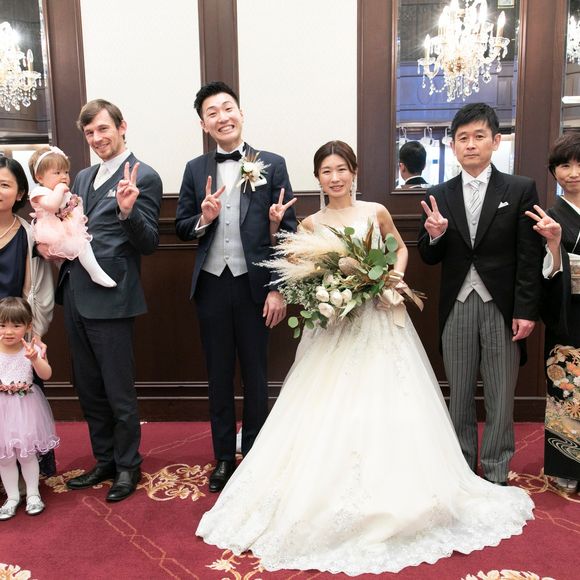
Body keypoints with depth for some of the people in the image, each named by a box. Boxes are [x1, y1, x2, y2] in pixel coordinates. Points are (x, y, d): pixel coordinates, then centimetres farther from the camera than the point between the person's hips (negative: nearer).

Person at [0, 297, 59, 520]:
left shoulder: (32, 350, -10)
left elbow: (46, 375, -21)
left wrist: (34, 359, -37)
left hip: (26, 409, -1)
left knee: (27, 452, 8)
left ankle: (33, 494, 24)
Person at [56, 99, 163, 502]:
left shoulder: (143, 177, -7)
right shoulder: (83, 178, 16)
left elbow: (150, 243, -11)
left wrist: (128, 211, -28)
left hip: (110, 299, -8)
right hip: (76, 297, 8)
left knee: (119, 393, 4)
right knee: (89, 390, 18)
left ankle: (128, 466, 25)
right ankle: (105, 461, 35)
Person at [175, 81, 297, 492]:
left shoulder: (272, 164, -2)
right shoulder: (195, 169, 6)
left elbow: (288, 230, -5)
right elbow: (181, 228, 9)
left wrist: (279, 289, -10)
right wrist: (203, 219, -14)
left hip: (254, 285, -2)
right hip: (211, 285, 3)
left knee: (256, 376, 11)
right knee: (219, 376, 13)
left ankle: (255, 455, 28)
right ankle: (224, 457, 29)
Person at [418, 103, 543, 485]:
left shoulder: (521, 189, -1)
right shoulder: (439, 196, 5)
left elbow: (530, 257, -3)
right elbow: (430, 258, 6)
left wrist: (526, 310, -9)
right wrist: (434, 235, -15)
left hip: (502, 309, -2)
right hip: (456, 308, 2)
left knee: (500, 397, 8)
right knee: (460, 396, 14)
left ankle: (496, 475, 23)